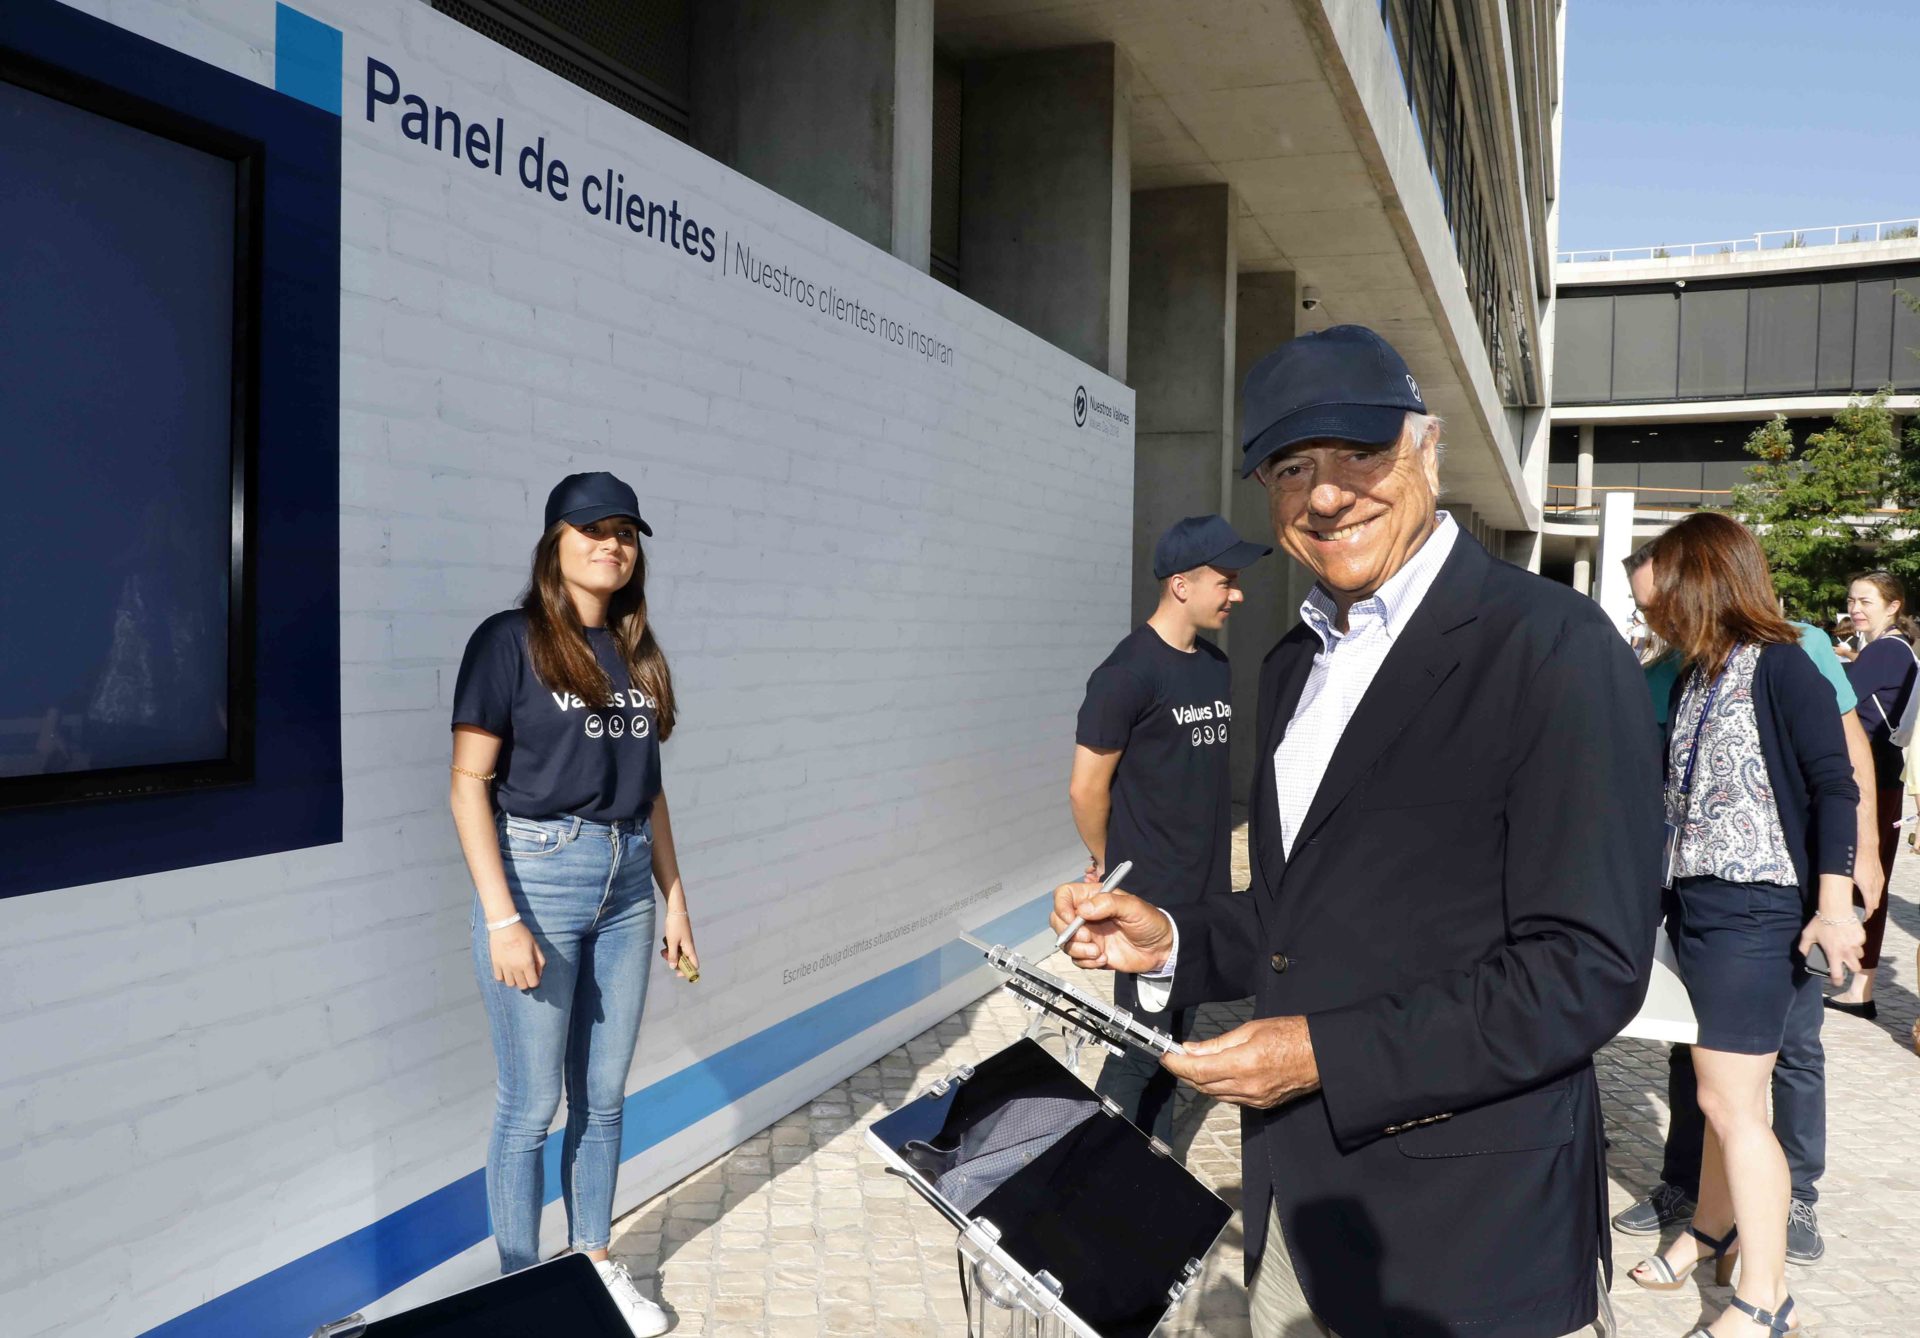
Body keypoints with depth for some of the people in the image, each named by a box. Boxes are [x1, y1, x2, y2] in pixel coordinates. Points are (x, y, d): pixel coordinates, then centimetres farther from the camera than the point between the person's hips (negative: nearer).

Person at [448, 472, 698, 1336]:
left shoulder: (636, 654, 10)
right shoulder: (510, 641, -7)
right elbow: (469, 782, -10)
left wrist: (674, 897, 13)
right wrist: (502, 919, -15)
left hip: (626, 883, 5)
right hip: (537, 872, -5)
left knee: (605, 1096, 14)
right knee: (532, 1104, 4)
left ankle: (595, 1264, 33)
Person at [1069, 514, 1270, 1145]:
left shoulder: (1217, 666, 9)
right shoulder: (1129, 672, -16)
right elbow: (1087, 789, -12)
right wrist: (1110, 862, 2)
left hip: (1206, 893, 7)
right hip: (1150, 897, -7)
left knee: (1173, 1039, 16)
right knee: (1141, 1048, 0)